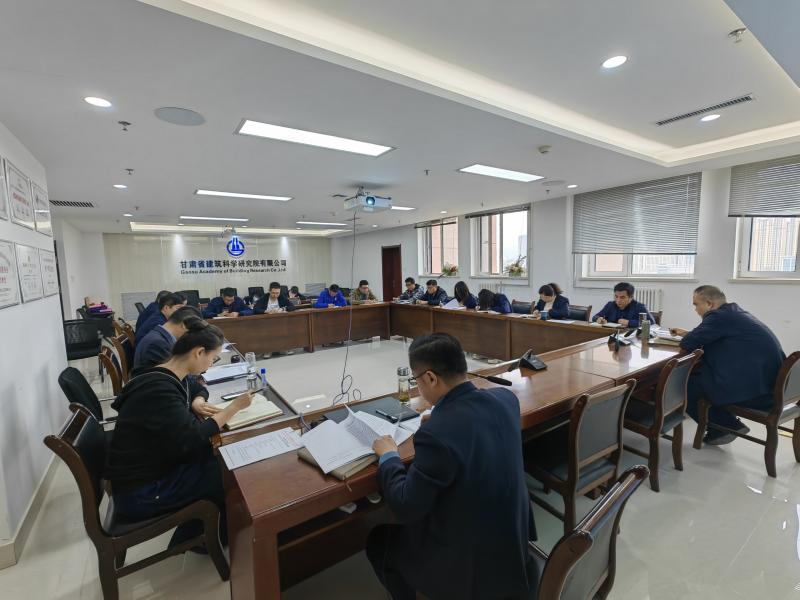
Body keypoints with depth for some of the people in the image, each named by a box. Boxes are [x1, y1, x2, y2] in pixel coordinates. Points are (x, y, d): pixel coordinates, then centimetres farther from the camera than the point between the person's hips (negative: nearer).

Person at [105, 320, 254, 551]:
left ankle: (190, 537, 17)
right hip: (140, 491, -8)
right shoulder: (159, 388, -28)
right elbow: (193, 438, -31)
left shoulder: (167, 377, 0)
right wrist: (234, 406, -21)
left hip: (153, 468, 8)